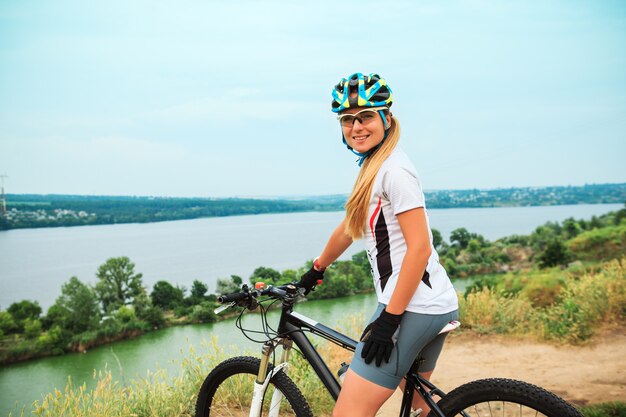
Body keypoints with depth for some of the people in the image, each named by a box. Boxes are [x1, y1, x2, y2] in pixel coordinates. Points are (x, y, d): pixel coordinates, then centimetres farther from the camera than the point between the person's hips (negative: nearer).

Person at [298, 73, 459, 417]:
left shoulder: (394, 170, -14)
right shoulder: (373, 168, 16)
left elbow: (419, 248, -19)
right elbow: (348, 228, 26)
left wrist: (389, 319, -20)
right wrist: (315, 271, 35)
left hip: (413, 308, -10)